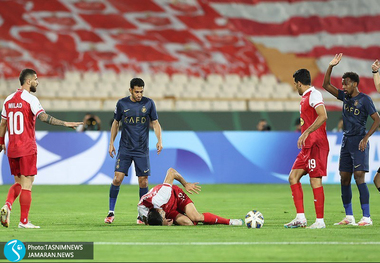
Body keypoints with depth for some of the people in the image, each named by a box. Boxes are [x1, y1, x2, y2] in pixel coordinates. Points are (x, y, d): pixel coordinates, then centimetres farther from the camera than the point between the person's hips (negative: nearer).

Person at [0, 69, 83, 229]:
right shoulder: (30, 99, -10)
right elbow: (44, 117, -23)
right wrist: (65, 124, -25)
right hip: (27, 149, -6)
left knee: (18, 183, 17)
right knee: (27, 184, -1)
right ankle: (24, 221, 0)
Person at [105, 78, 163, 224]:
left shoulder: (148, 103, 0)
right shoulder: (122, 104, 1)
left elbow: (155, 123, 5)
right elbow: (116, 123, 12)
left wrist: (159, 140, -9)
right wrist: (111, 143, 10)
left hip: (142, 150, 0)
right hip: (125, 149, 0)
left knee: (143, 182, -1)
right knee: (117, 178, -9)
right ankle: (111, 212, 1)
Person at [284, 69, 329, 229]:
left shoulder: (314, 95, -11)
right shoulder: (305, 97, 19)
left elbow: (323, 116, -24)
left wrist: (306, 133, -27)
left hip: (316, 145, -10)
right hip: (307, 147, 10)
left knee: (315, 181, -8)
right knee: (293, 177, 5)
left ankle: (320, 221, -3)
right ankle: (300, 218, 4)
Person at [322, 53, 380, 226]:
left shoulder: (364, 99, -7)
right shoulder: (345, 97, 11)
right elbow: (326, 85, 14)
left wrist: (366, 138, -17)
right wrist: (331, 66, 3)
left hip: (358, 142, -7)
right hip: (346, 141, 7)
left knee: (359, 177, -14)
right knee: (344, 179, 5)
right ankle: (349, 217, 11)